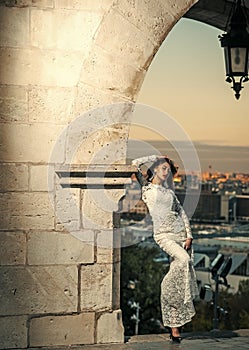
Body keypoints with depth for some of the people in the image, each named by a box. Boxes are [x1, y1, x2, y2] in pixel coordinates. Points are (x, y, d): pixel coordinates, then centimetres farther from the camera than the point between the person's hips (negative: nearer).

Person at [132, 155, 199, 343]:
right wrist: (157, 157, 11)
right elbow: (136, 163, -2)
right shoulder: (147, 188, 8)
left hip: (181, 233, 5)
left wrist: (189, 235, 2)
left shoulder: (169, 191, 20)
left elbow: (182, 212, 15)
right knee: (183, 259, -31)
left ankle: (175, 326, -1)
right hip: (164, 234, -5)